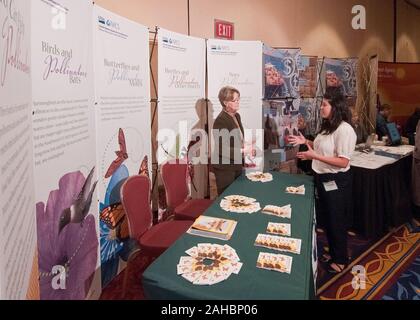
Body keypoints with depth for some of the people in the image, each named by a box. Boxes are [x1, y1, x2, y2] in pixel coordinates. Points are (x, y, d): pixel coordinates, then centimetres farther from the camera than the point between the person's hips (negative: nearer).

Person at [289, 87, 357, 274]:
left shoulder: (344, 129, -21)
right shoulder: (327, 126, 8)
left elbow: (343, 161, -24)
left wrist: (314, 156, -29)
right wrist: (306, 142, 5)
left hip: (336, 182, -9)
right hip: (322, 179, 9)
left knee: (337, 221, 8)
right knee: (327, 219, 20)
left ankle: (341, 260, 27)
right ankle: (333, 253, 40)